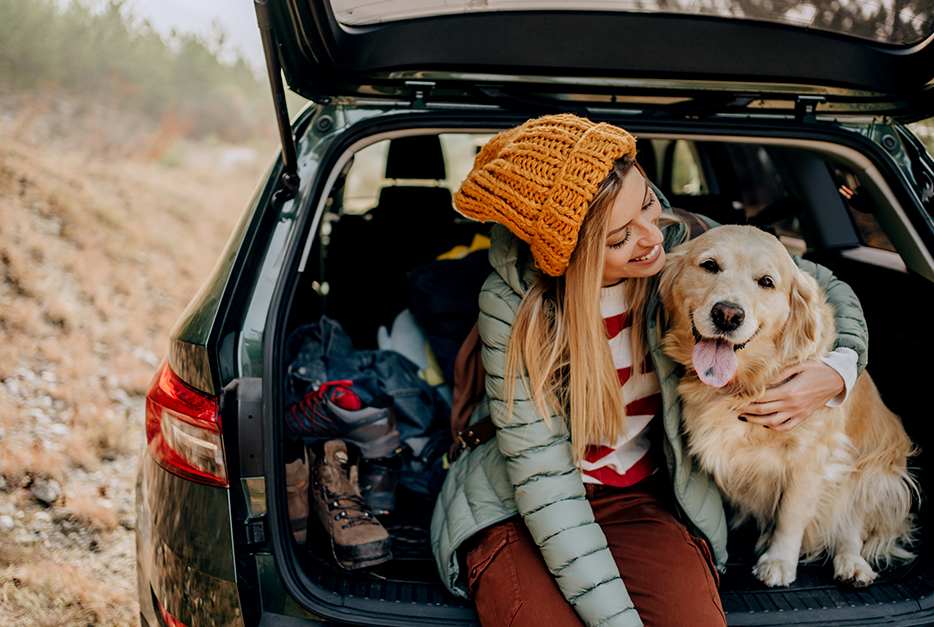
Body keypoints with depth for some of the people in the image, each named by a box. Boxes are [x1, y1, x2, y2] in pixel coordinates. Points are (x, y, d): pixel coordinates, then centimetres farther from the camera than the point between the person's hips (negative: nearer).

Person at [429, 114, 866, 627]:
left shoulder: (683, 244, -10)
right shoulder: (513, 302, -19)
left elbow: (826, 287, 7)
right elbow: (543, 484, -19)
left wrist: (837, 371, -14)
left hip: (645, 501, 2)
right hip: (516, 513, -2)